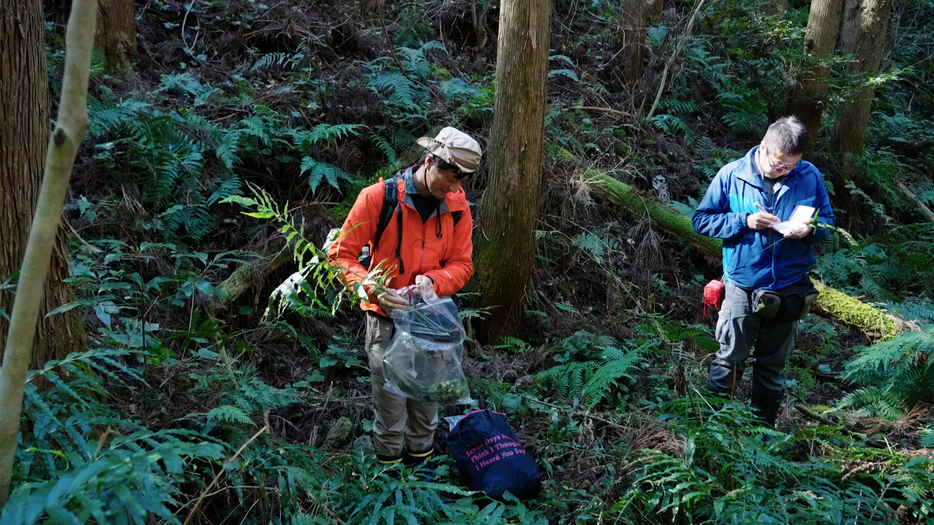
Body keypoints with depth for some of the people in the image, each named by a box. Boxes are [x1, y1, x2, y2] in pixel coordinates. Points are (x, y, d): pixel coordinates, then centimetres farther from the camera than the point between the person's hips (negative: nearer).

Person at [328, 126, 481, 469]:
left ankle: (420, 459, 38)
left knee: (427, 402, 17)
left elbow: (462, 264, 2)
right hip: (387, 320, -4)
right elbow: (341, 255, -12)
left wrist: (433, 281, -20)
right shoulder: (378, 197, -15)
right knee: (391, 404, 5)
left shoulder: (457, 206, -2)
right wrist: (374, 291, -27)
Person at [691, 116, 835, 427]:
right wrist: (744, 221, -18)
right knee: (730, 359, 6)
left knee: (773, 365, 15)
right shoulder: (731, 175, -8)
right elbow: (701, 220, -5)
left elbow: (828, 221, 8)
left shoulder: (810, 177, -3)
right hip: (743, 286, -2)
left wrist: (810, 229, -16)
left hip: (790, 287, 2)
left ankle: (763, 424, 31)